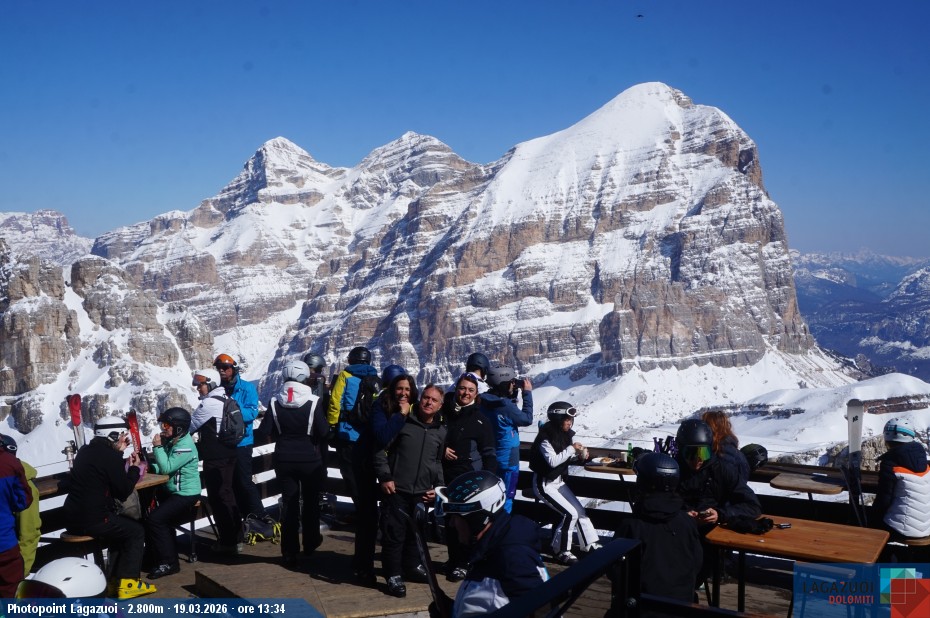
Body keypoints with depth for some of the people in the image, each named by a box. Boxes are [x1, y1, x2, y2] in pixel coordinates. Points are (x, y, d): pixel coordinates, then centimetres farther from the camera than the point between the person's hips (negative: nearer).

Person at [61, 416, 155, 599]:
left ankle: (115, 580, 27)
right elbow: (124, 492, -9)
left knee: (122, 526, 26)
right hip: (92, 520, -9)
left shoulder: (85, 451, 12)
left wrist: (128, 468, 14)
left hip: (73, 517, 9)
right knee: (136, 531, 7)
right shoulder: (111, 456, -14)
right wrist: (134, 468, 6)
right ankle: (127, 583, 5)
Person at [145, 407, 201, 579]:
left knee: (154, 519, -18)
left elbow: (166, 468, -24)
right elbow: (160, 467, 9)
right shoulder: (170, 441, 9)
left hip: (186, 494, -9)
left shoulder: (185, 446, -19)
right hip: (171, 492, 9)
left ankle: (169, 563, -10)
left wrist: (157, 446, -18)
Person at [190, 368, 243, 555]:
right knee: (227, 494, 17)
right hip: (228, 453, 10)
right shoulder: (225, 399, 12)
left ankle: (228, 542, 3)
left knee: (218, 498, -2)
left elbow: (189, 426, -7)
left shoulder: (208, 404, -17)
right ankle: (236, 538, 25)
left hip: (215, 459, -10)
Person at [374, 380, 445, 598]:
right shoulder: (402, 421, -5)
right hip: (396, 489, -5)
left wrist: (437, 487, 10)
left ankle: (413, 565, 36)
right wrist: (385, 477, -12)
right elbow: (380, 448, -6)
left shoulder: (441, 431, 10)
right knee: (394, 533, 0)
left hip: (422, 492, 5)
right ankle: (394, 575, 12)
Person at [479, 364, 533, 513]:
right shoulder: (505, 405, -26)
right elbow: (527, 419, -11)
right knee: (506, 499, 5)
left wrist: (514, 393, 3)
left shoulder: (484, 401, -3)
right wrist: (527, 393, -7)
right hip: (507, 460, -8)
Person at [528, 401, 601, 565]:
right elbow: (553, 461, -29)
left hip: (558, 481, 8)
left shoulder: (565, 435, 3)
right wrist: (571, 449, -25)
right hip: (544, 484, -8)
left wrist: (580, 456, -7)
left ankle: (591, 545, 15)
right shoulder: (545, 437, -21)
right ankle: (561, 550, -2)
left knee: (580, 510, 5)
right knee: (570, 513, -16)